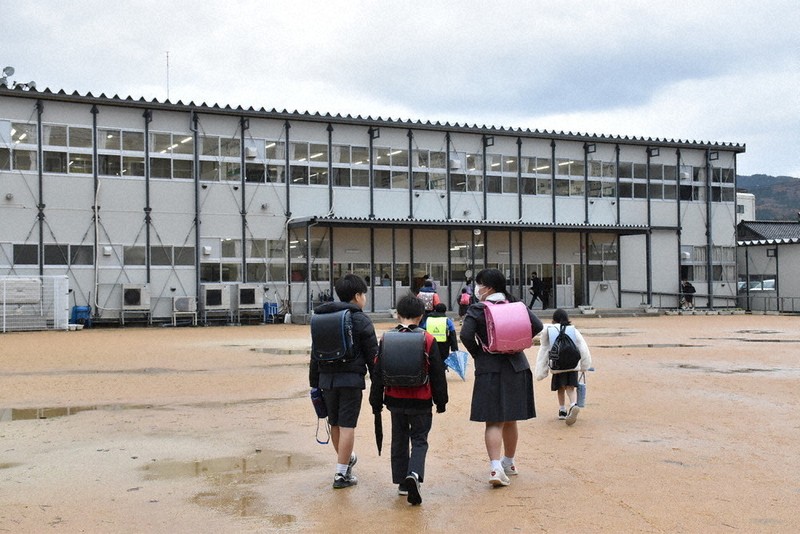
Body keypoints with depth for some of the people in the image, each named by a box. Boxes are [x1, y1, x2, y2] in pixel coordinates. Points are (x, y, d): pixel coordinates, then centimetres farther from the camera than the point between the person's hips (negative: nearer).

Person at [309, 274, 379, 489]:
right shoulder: (361, 320, -5)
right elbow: (372, 355, -7)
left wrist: (314, 383, 18)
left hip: (327, 379, 6)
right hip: (351, 379, -6)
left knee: (335, 424, 18)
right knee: (347, 426, -1)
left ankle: (346, 458, 40)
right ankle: (341, 474, 1)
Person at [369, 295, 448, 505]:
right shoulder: (428, 340, -7)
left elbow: (378, 372, 2)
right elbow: (437, 373, -3)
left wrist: (376, 401, 10)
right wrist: (441, 400, 7)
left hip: (395, 400, 2)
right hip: (421, 401, -2)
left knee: (399, 441, 16)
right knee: (419, 440, 7)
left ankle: (401, 483, 21)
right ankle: (414, 474, -17)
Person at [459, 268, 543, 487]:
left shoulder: (477, 310, -8)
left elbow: (466, 334, -20)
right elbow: (537, 325, -3)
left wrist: (477, 353, -4)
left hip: (490, 370, -4)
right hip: (516, 368, 4)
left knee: (493, 421, -2)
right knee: (510, 420, 17)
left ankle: (496, 467, -15)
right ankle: (509, 463, 30)